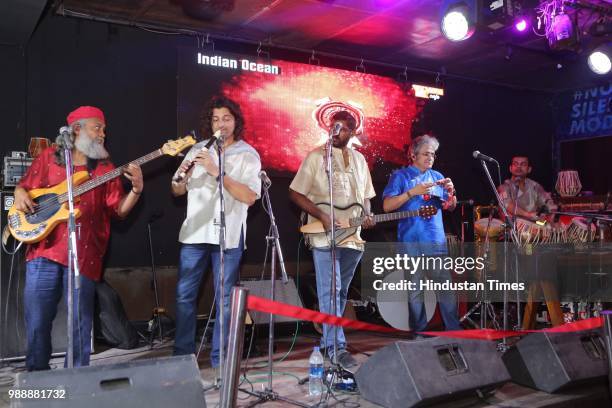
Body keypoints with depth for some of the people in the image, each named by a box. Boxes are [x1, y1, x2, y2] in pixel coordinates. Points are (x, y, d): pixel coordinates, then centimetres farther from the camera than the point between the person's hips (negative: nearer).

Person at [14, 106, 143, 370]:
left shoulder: (105, 167, 10)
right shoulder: (49, 157, 10)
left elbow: (119, 210, 4)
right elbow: (24, 186, 17)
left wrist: (136, 189, -12)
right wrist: (20, 195, -5)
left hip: (84, 254, 0)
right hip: (43, 249, 0)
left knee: (79, 323, 4)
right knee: (36, 319, 4)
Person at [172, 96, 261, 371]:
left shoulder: (247, 155, 0)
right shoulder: (198, 150, 10)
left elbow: (250, 197, -15)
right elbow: (177, 191, 13)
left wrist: (216, 171, -20)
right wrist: (182, 175, -10)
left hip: (227, 235, -3)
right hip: (194, 232, 3)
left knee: (224, 299, 3)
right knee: (184, 294, 7)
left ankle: (220, 358, 15)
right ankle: (182, 354, 21)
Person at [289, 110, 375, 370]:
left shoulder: (359, 159, 15)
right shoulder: (316, 156, -2)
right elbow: (295, 193, -5)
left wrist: (367, 215, 1)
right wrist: (322, 216, -15)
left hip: (353, 237, 6)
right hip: (325, 236, -6)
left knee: (341, 292, 12)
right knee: (330, 292, -9)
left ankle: (329, 339, 25)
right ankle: (336, 347, -7)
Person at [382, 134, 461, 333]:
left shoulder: (437, 177, 16)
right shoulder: (400, 176, 3)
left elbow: (450, 207, 17)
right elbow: (387, 206, -8)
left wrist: (450, 193, -4)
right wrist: (413, 192, -17)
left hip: (436, 240, 3)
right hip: (411, 241, -3)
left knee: (446, 285, -1)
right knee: (415, 289, 0)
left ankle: (454, 329, 5)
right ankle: (419, 331, 10)